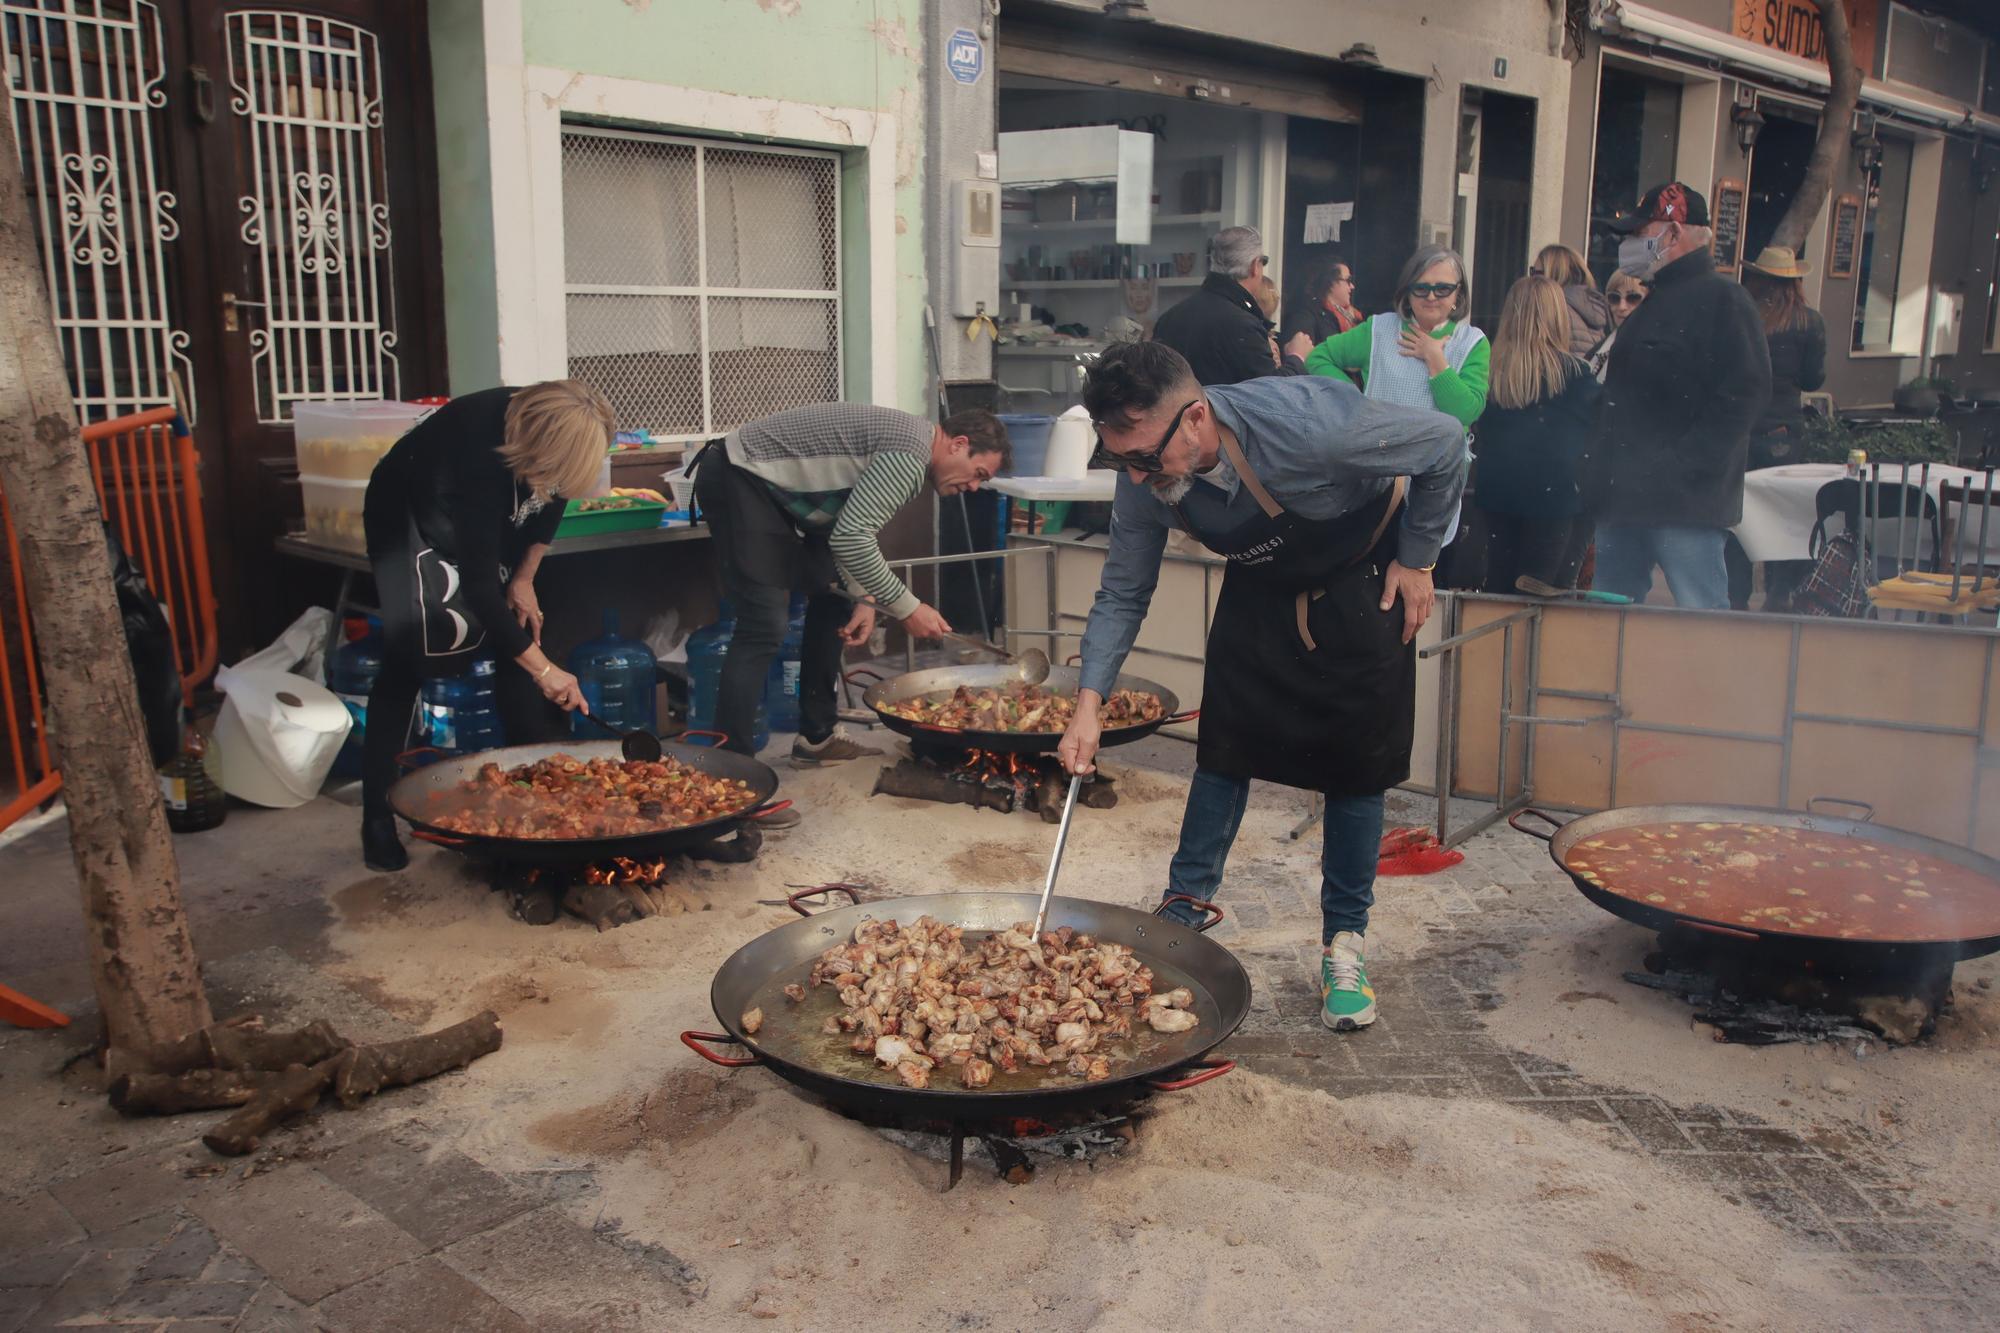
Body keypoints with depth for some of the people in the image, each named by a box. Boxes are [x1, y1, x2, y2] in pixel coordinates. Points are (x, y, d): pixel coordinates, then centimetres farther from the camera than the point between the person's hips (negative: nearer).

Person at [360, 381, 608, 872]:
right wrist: (543, 669, -35)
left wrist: (524, 578, -5)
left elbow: (553, 500, 0)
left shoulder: (556, 427, -25)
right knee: (409, 655, -15)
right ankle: (377, 819, -9)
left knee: (518, 642, -3)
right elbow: (478, 582, -38)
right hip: (411, 518, -6)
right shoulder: (481, 447, -42)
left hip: (490, 518, 6)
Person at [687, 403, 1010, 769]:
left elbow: (853, 530, 13)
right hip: (738, 481, -11)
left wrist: (864, 599, 0)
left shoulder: (905, 443, 13)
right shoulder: (911, 454, -20)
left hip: (771, 489, 11)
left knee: (832, 601, 13)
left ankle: (817, 738, 18)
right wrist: (907, 608, -18)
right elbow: (850, 539, -25)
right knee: (765, 626, -17)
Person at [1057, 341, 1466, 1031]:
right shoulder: (1144, 482, -23)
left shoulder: (1306, 423, -40)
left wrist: (1416, 559, -13)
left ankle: (1344, 942, 11)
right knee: (1226, 746, 1)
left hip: (1361, 579, -3)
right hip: (1261, 583, 4)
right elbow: (1122, 595, -9)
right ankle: (1185, 905, 17)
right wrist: (1089, 702, -19)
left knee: (1355, 762, -3)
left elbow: (1445, 442, -23)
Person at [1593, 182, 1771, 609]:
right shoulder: (1657, 303, 23)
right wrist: (1606, 470, 15)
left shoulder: (1722, 299, -7)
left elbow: (1745, 393, -17)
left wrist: (1684, 468, -23)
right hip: (1625, 497, 9)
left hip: (1684, 504, -9)